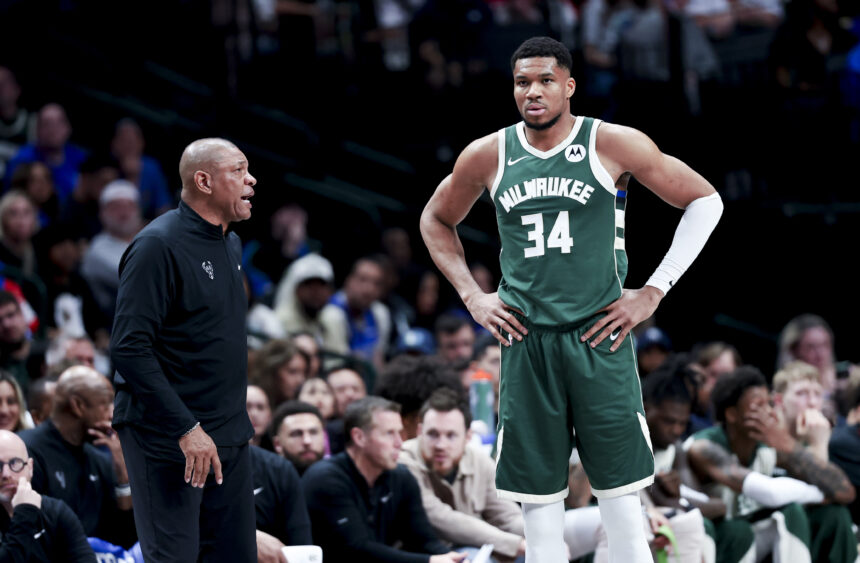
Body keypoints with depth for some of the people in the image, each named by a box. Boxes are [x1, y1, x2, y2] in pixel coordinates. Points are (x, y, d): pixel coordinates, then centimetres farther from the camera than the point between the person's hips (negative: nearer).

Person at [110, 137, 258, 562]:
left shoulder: (231, 245, 13)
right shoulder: (158, 246, -15)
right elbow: (129, 349, -20)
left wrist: (236, 422, 16)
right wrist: (186, 429, -23)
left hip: (230, 439, 8)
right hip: (168, 443, -8)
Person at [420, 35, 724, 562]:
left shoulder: (613, 144, -3)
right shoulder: (487, 156, 5)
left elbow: (705, 201, 3)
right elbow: (436, 221, 23)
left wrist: (654, 291, -2)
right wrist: (472, 296, 10)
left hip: (599, 336, -2)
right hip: (525, 340, 2)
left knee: (621, 497, -3)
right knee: (538, 504, 3)